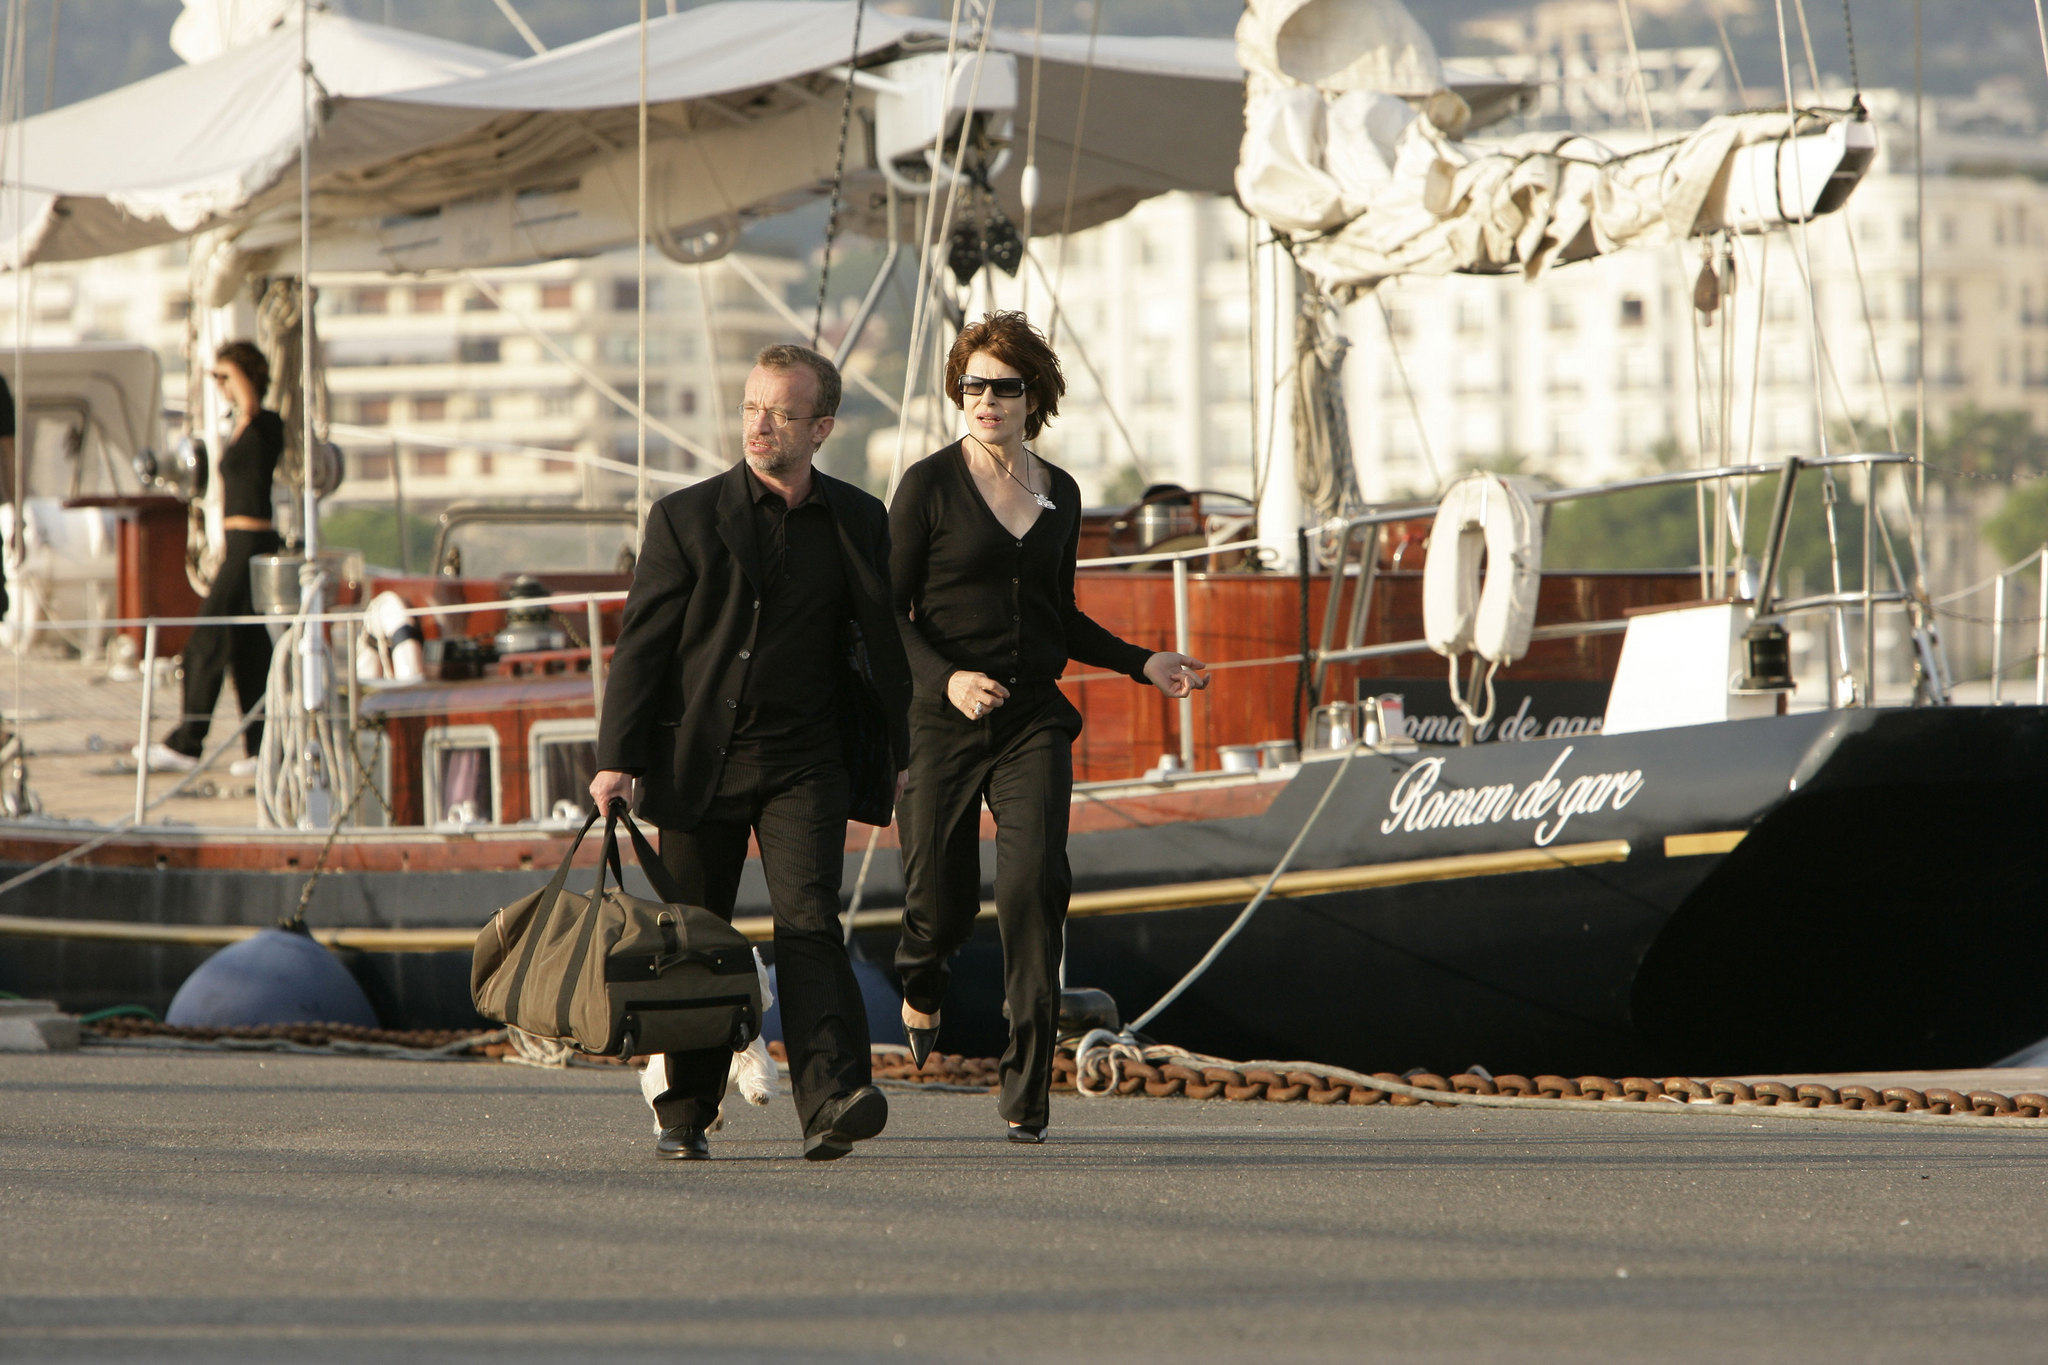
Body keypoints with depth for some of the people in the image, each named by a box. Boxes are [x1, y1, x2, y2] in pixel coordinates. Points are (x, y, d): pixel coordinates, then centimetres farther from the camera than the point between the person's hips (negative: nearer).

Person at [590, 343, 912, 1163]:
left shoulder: (857, 524, 7)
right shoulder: (686, 518, 1)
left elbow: (883, 648, 15)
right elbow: (641, 642, 0)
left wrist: (906, 761, 15)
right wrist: (616, 758, -9)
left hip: (803, 763, 0)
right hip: (698, 760, 0)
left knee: (808, 920, -16)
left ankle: (831, 1100, -28)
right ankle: (684, 1115, 19)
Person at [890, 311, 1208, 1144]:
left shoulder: (1059, 495, 12)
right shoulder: (930, 485, -2)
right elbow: (887, 612, -4)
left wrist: (1142, 664, 13)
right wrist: (945, 676, -20)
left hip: (1033, 720, 3)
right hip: (942, 719, -3)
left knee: (1035, 881, -16)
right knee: (941, 901, 1)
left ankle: (1026, 1092, -14)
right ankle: (921, 982, 41)